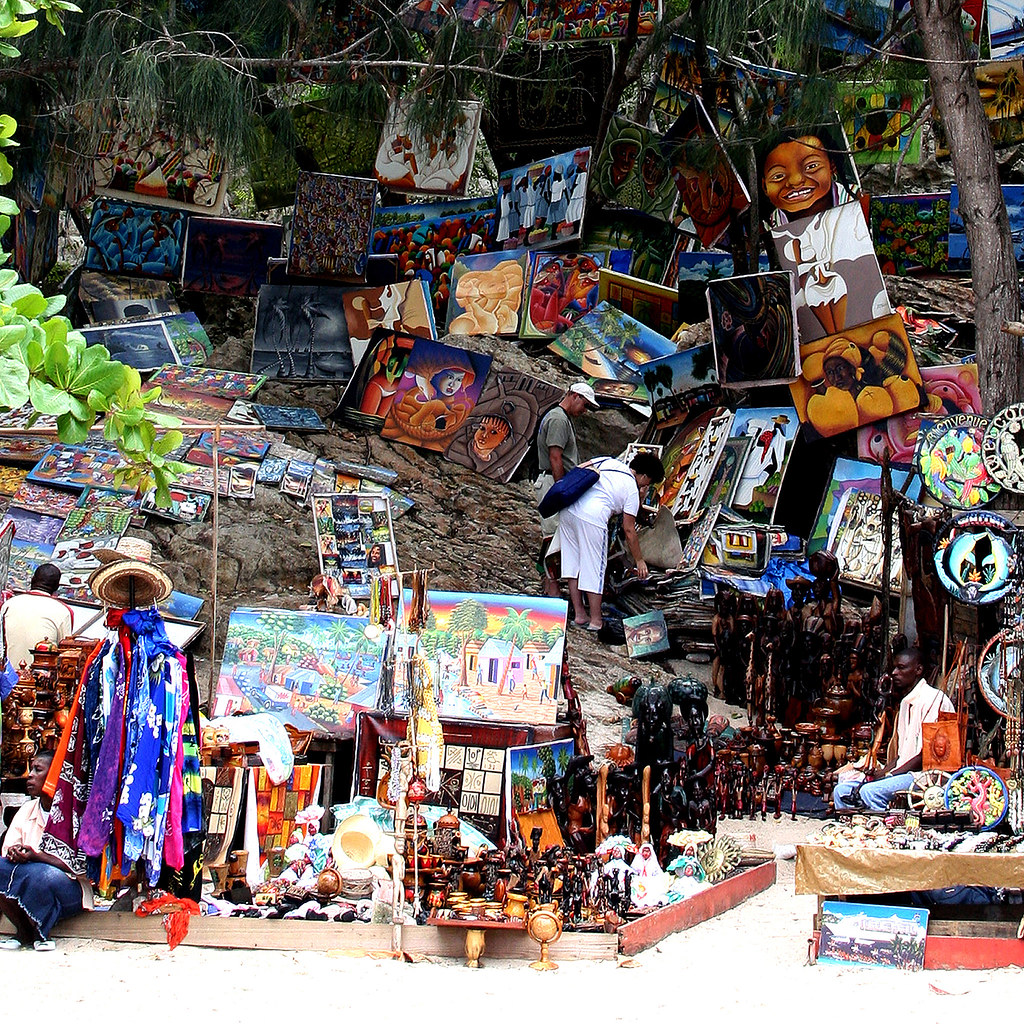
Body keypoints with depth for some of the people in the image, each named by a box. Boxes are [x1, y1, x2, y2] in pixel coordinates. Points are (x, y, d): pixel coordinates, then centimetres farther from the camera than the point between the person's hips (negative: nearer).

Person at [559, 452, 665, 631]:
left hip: (567, 509, 8)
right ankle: (595, 620, 13)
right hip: (591, 517, -7)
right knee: (594, 567, 5)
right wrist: (639, 561, 15)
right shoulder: (632, 489, 4)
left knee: (573, 563, 15)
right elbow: (629, 530, 5)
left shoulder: (608, 462, 20)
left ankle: (579, 615, 24)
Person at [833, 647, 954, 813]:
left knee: (870, 792, -31)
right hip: (903, 773, 9)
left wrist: (886, 775, -15)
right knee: (841, 791, -3)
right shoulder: (905, 703, 21)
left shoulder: (934, 698, -10)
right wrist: (877, 775, 2)